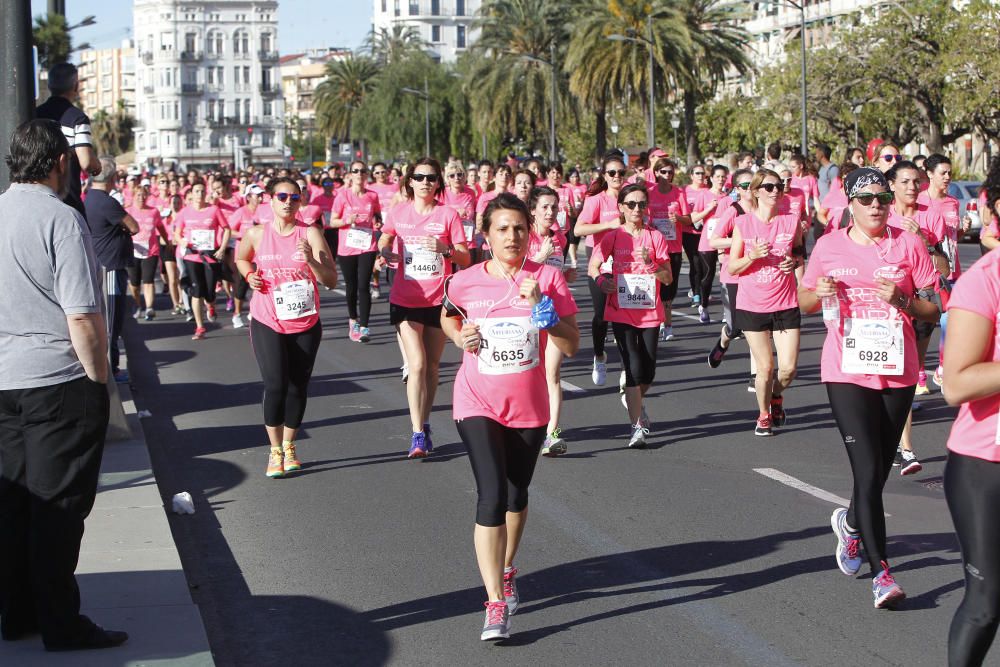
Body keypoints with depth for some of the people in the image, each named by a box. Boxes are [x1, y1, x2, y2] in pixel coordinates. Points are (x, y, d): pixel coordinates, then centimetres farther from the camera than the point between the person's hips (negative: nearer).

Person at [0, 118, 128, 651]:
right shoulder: (61, 219, -15)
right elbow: (83, 317, -19)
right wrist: (100, 380, -7)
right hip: (58, 384, -7)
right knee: (57, 507, 1)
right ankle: (61, 625, 9)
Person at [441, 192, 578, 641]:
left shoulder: (548, 279, -8)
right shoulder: (466, 282, -6)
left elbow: (571, 346, -10)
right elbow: (448, 317, 17)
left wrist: (541, 308, -24)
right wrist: (458, 336, -4)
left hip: (528, 406, 2)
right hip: (478, 405, -2)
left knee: (516, 495, 19)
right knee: (491, 497, -15)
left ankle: (506, 570, 45)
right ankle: (496, 605, -12)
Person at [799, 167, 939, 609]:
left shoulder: (908, 245, 2)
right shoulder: (829, 247, 3)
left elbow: (932, 310, 3)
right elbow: (805, 301, 14)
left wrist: (901, 299, -16)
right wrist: (820, 292, -7)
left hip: (897, 371, 2)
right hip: (846, 372, -2)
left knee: (879, 470, 13)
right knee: (868, 470, -10)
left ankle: (850, 522, 46)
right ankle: (881, 572, -7)